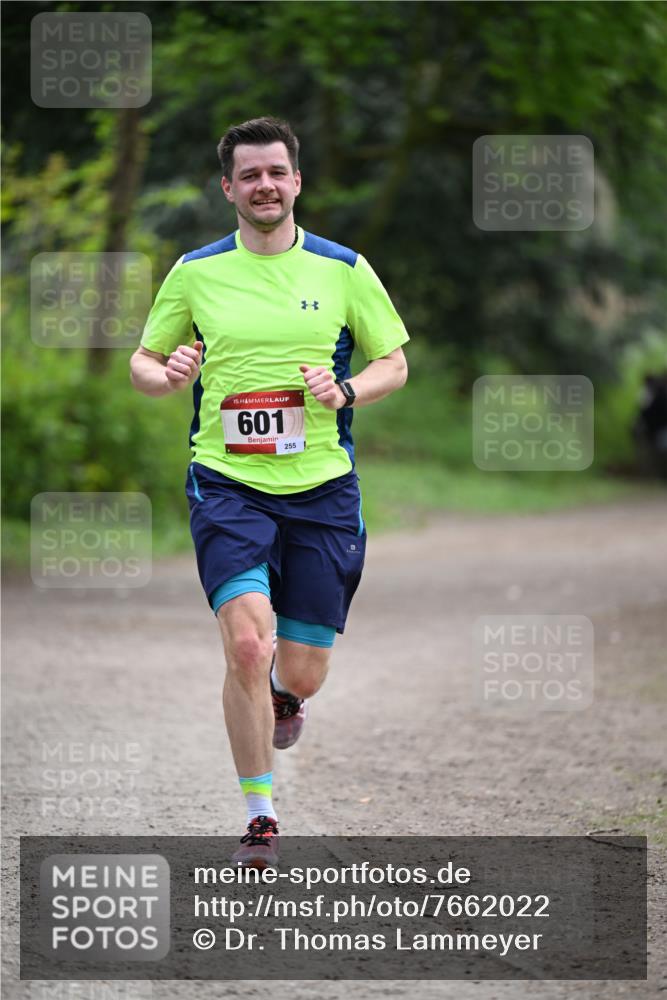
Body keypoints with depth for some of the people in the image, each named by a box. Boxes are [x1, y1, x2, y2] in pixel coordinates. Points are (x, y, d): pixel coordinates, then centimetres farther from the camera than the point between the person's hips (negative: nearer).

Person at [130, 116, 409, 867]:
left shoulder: (343, 270, 4)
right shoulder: (195, 272, 4)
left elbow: (394, 362, 11)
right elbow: (142, 363, 12)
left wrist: (347, 391, -10)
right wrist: (167, 375, -11)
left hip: (322, 490, 1)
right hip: (228, 486, -1)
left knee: (303, 672, 4)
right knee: (246, 644, -20)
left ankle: (283, 693, 44)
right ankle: (259, 819, -5)